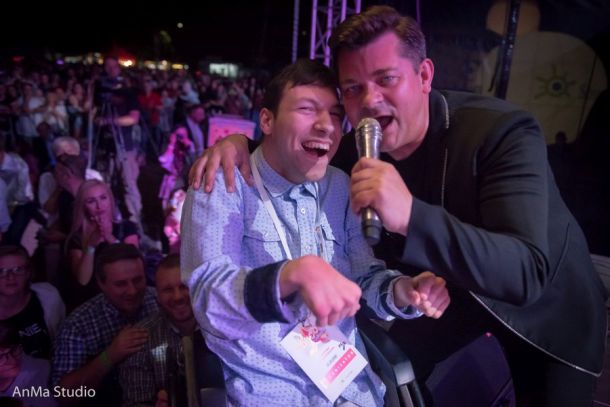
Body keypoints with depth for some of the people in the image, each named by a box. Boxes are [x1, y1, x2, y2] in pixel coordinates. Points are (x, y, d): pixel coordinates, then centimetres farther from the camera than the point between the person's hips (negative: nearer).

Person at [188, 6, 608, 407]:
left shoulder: (502, 131, -32)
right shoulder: (353, 146, -17)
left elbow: (527, 274, -41)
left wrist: (410, 216, -56)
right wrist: (240, 142, -22)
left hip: (546, 302, -3)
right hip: (447, 290, 4)